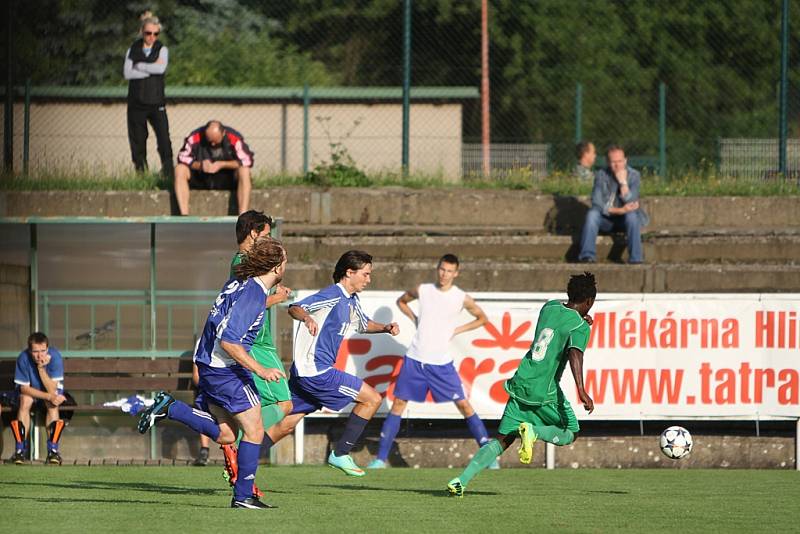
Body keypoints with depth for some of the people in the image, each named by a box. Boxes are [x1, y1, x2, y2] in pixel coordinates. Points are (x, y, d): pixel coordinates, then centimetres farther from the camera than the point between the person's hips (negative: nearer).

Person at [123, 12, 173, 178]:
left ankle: (168, 171, -12)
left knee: (164, 138, -12)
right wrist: (151, 69, -10)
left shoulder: (161, 50, 6)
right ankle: (140, 169, 8)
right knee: (137, 141, 1)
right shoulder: (133, 50, 7)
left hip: (156, 102, -1)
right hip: (137, 102, 1)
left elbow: (161, 68, -13)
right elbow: (127, 73, -7)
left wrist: (140, 66, -5)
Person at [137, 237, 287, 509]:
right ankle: (243, 496, 2)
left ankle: (168, 407, 8)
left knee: (225, 435, 15)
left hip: (209, 366, 9)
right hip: (226, 371, -9)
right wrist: (260, 370, -26)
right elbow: (228, 341, -25)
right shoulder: (253, 294, -20)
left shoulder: (237, 283, 7)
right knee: (254, 430, -1)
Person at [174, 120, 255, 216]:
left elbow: (247, 161, -14)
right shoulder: (194, 138, -13)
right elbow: (182, 159, -8)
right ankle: (184, 215, -31)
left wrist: (222, 165, -23)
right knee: (179, 170, -25)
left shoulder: (235, 139, -15)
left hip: (226, 179, -1)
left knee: (244, 172, -31)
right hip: (200, 178, 1)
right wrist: (199, 165, -27)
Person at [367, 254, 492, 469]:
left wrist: (457, 330, 1)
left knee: (463, 404, -7)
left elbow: (482, 318, 13)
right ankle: (381, 457, 6)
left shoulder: (461, 298, -3)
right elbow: (401, 301, 22)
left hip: (442, 362, -2)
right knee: (398, 403, 1)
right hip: (415, 359, 2)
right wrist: (414, 319, 6)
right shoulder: (422, 290, 2)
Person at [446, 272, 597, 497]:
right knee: (569, 434, 13)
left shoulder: (549, 307, 13)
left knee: (502, 440, 7)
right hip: (545, 391, -6)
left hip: (521, 384, 6)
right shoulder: (580, 327, -6)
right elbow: (575, 354, -23)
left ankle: (462, 480, -8)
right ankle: (533, 431, -16)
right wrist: (581, 390, -31)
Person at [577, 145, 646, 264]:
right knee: (592, 214, -30)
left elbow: (629, 202, -17)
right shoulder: (601, 176, -5)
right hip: (606, 219, 1)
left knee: (632, 215, -34)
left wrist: (623, 182, -24)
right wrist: (618, 210, -26)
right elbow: (597, 203, -15)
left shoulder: (634, 175, -7)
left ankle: (636, 258, -36)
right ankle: (587, 256, -34)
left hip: (624, 219, -1)